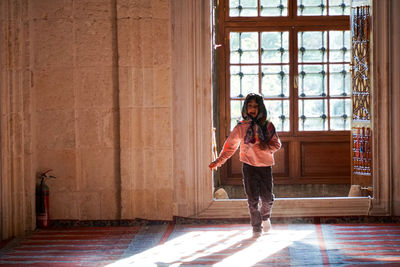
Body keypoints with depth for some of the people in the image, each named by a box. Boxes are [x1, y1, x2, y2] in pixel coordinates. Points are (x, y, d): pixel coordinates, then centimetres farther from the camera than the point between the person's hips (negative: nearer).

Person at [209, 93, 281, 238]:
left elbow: (277, 144, 3)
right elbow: (230, 145, 4)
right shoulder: (241, 127, 1)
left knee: (267, 197, 2)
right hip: (249, 166, -1)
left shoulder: (267, 126, 2)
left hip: (265, 166, 1)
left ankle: (265, 217, 33)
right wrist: (219, 161, -3)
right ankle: (256, 227, 8)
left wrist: (267, 147, -18)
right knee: (253, 199, -3)